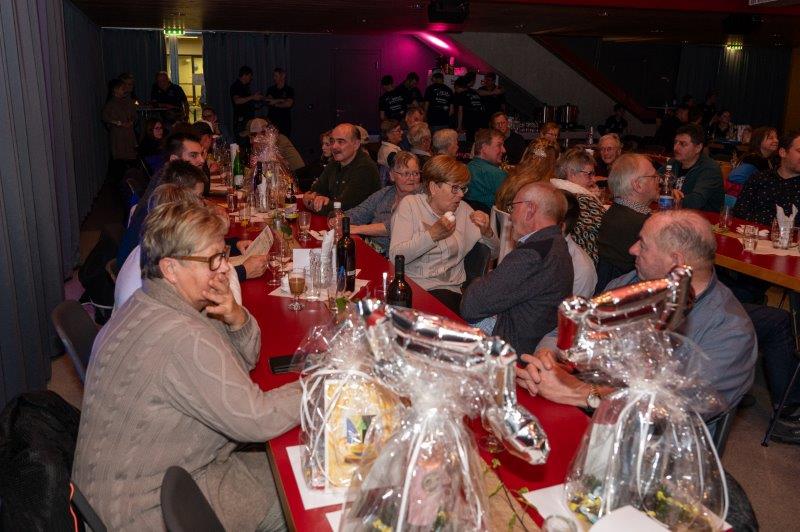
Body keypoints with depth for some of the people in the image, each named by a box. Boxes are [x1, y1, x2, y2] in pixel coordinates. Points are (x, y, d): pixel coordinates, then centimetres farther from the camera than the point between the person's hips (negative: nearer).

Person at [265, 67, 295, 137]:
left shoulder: (289, 90, 4)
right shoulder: (270, 89, 13)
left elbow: (289, 104, -8)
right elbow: (268, 101, 0)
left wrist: (275, 104, -3)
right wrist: (282, 100, -7)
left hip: (284, 121, -2)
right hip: (272, 120, 2)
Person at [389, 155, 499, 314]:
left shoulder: (463, 210, 13)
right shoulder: (410, 204, 0)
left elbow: (494, 252, 14)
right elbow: (395, 256, -13)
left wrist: (486, 232, -8)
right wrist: (432, 235, -22)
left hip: (448, 290, 4)